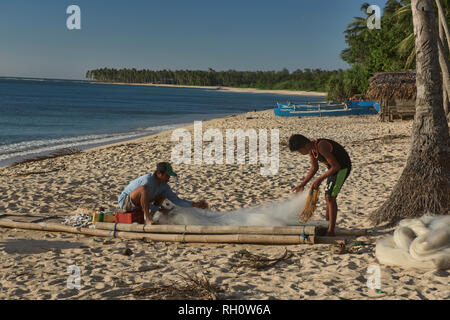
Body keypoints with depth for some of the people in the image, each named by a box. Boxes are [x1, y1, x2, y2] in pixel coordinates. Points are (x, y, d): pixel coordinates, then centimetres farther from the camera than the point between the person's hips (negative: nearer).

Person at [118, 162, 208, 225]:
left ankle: (151, 215, 1)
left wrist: (195, 204, -13)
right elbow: (145, 201, -23)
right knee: (144, 188, -36)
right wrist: (159, 209, -16)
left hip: (137, 204, 8)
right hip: (125, 202, -8)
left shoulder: (164, 186, -5)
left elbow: (176, 200, -6)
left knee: (163, 195, 7)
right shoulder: (148, 180, -28)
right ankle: (147, 219, -27)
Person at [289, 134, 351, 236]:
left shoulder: (322, 147, -31)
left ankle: (331, 231, -9)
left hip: (342, 167, -9)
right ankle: (327, 225, 27)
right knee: (328, 196, 14)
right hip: (334, 167, 9)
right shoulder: (311, 148, -3)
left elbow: (336, 166, -28)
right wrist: (302, 185, 8)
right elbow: (314, 168, 11)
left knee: (330, 197, -13)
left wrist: (320, 179, -25)